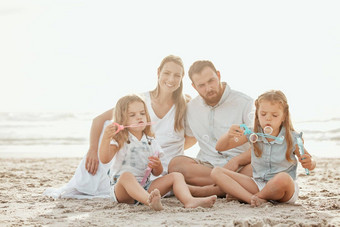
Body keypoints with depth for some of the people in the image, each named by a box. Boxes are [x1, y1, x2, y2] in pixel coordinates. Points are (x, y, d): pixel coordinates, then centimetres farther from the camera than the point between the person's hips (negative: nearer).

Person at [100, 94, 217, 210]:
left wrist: (157, 166, -10)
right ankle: (150, 201, -65)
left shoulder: (151, 143, 12)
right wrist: (106, 137, -30)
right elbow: (104, 159, -18)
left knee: (176, 176, -7)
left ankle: (189, 200, -38)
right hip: (121, 190, -5)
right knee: (126, 175, -38)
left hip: (144, 187, 5)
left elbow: (157, 173, 14)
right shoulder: (120, 141, -2)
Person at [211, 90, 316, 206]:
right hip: (258, 185, 4)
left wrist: (309, 163, -22)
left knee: (283, 178, -41)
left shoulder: (292, 139, -8)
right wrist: (228, 135, -21)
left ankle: (257, 197, -10)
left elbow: (311, 164, 3)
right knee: (216, 172, -11)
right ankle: (252, 199, -31)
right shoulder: (253, 134, 0)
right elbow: (220, 147, 1)